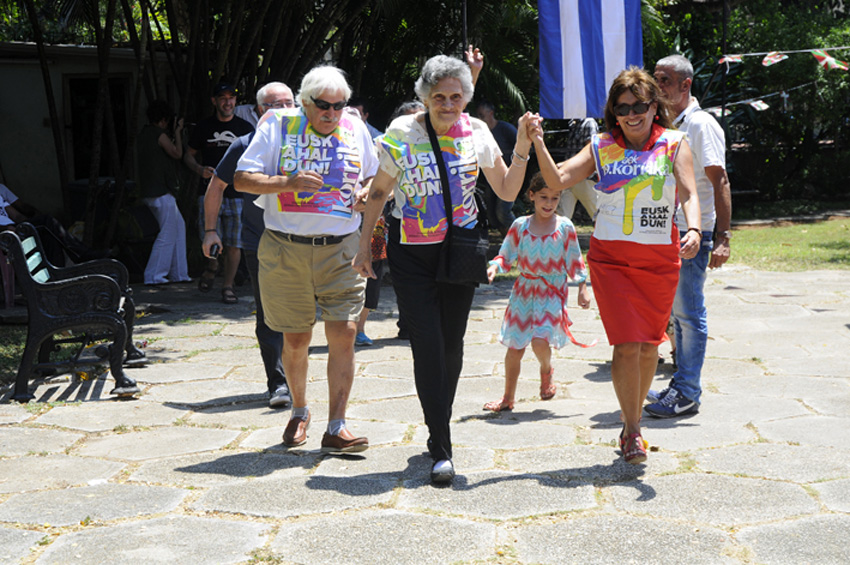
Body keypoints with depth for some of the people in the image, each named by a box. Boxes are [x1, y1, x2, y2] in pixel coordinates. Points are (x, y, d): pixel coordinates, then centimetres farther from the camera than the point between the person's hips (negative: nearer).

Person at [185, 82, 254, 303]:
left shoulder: (245, 128, 8)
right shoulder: (203, 127, 7)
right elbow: (188, 155, 15)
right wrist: (200, 169, -6)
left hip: (237, 193, 1)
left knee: (233, 244, -1)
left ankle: (227, 286, 11)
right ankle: (211, 267, 22)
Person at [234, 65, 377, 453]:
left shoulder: (355, 129, 8)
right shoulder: (277, 126, -1)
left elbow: (375, 176, 23)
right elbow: (242, 180, -5)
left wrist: (367, 192, -1)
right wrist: (288, 183, -21)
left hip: (341, 248, 2)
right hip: (286, 249, -1)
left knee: (344, 334, -9)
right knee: (296, 340, 7)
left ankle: (335, 429, -3)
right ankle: (299, 411, 32)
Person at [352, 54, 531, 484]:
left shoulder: (476, 132, -1)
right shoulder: (402, 133, -7)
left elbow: (507, 192, 4)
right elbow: (378, 192, 2)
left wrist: (522, 150, -10)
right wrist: (364, 247, 1)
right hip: (410, 251, -2)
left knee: (452, 343, 7)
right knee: (427, 346, -9)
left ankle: (439, 429, 27)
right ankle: (441, 449, -5)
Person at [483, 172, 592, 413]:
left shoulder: (565, 227, -2)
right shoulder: (520, 226, 0)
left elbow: (574, 261, 5)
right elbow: (506, 255, 6)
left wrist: (582, 288, 3)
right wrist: (494, 267, -13)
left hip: (552, 293, -2)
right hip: (524, 291, 2)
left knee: (540, 340, -20)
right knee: (515, 347, 5)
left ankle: (546, 370, 15)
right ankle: (508, 398, 20)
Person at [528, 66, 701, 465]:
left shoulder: (674, 145, 1)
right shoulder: (602, 147, 3)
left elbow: (689, 195, -9)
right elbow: (558, 180, -2)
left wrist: (693, 230, -28)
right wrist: (538, 144, -16)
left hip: (660, 259, 1)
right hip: (610, 257, -1)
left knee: (648, 345, 10)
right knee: (627, 345, -10)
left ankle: (632, 424, 29)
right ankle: (632, 431, 3)